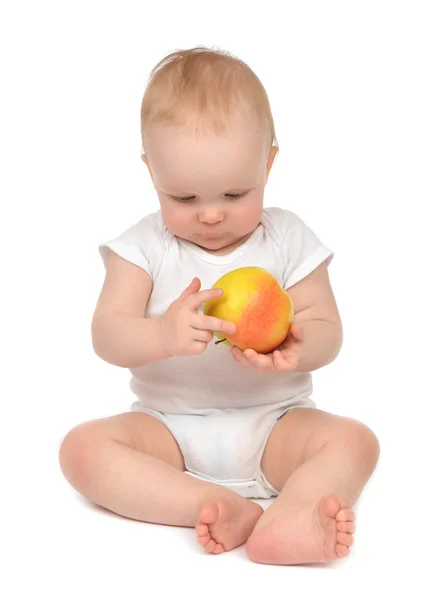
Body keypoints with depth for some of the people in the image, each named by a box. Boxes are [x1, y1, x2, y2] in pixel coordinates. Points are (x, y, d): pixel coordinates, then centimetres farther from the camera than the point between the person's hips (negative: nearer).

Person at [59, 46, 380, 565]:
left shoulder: (288, 239, 0)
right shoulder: (144, 246, -2)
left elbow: (327, 330, -2)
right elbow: (106, 336, -11)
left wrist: (296, 347, -27)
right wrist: (163, 335, -34)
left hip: (272, 423, 1)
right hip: (169, 428, 0)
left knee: (354, 441, -25)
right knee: (83, 446, -25)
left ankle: (289, 517, -48)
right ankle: (215, 506, -38)